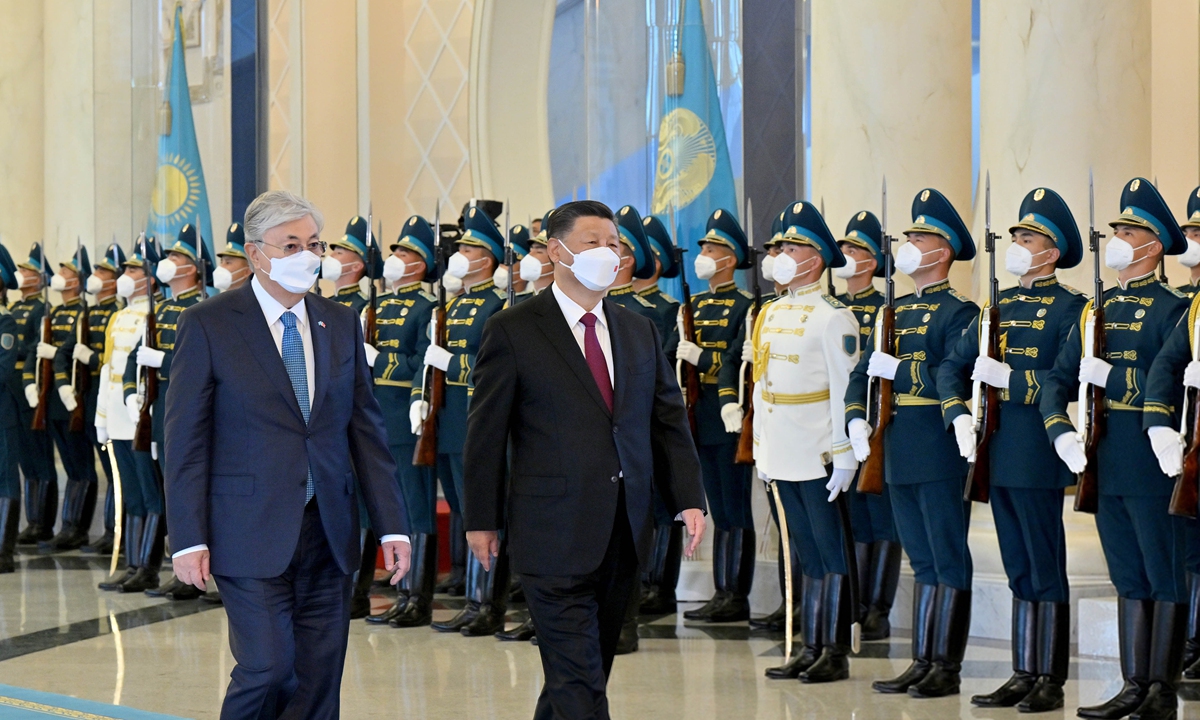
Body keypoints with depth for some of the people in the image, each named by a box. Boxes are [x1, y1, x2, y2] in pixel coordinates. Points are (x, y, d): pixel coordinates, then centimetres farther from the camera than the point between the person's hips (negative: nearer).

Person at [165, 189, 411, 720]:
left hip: (328, 535, 5)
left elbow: (366, 431, 11)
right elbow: (185, 441, -4)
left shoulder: (341, 324, 10)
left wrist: (391, 526, 4)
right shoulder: (207, 326, -3)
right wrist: (189, 541, -10)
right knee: (269, 667, -10)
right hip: (251, 532, -4)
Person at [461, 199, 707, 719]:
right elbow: (486, 432, -2)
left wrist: (689, 499, 2)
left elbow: (669, 420, 13)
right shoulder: (513, 331, -4)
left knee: (589, 670, 13)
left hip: (624, 535, 6)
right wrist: (482, 520, -3)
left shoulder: (639, 331, 13)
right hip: (555, 535, -6)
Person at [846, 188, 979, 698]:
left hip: (941, 453, -8)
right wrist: (856, 418, -2)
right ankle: (922, 662, 18)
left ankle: (947, 666, 4)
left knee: (949, 560, -1)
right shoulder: (896, 311, 16)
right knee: (923, 561, 13)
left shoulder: (958, 312, -7)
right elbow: (862, 372, 15)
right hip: (899, 454, 8)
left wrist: (898, 369, -15)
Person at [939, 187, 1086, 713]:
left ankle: (1051, 680, 5)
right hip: (998, 454, 7)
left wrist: (1011, 378, -20)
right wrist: (960, 416, -4)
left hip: (1039, 458, -7)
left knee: (1046, 570, -1)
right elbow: (952, 365, 11)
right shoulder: (999, 306, 15)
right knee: (1019, 570, 12)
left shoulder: (1070, 307, -5)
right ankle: (1023, 675, 18)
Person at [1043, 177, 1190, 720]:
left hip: (1153, 462, -7)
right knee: (1129, 578, 12)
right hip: (1105, 464, 7)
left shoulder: (1172, 309, -7)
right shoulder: (1096, 310, 14)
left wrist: (1113, 377, -19)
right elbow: (1058, 380, 10)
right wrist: (1062, 432, -6)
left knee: (1167, 578, 1)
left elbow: (1176, 385, -18)